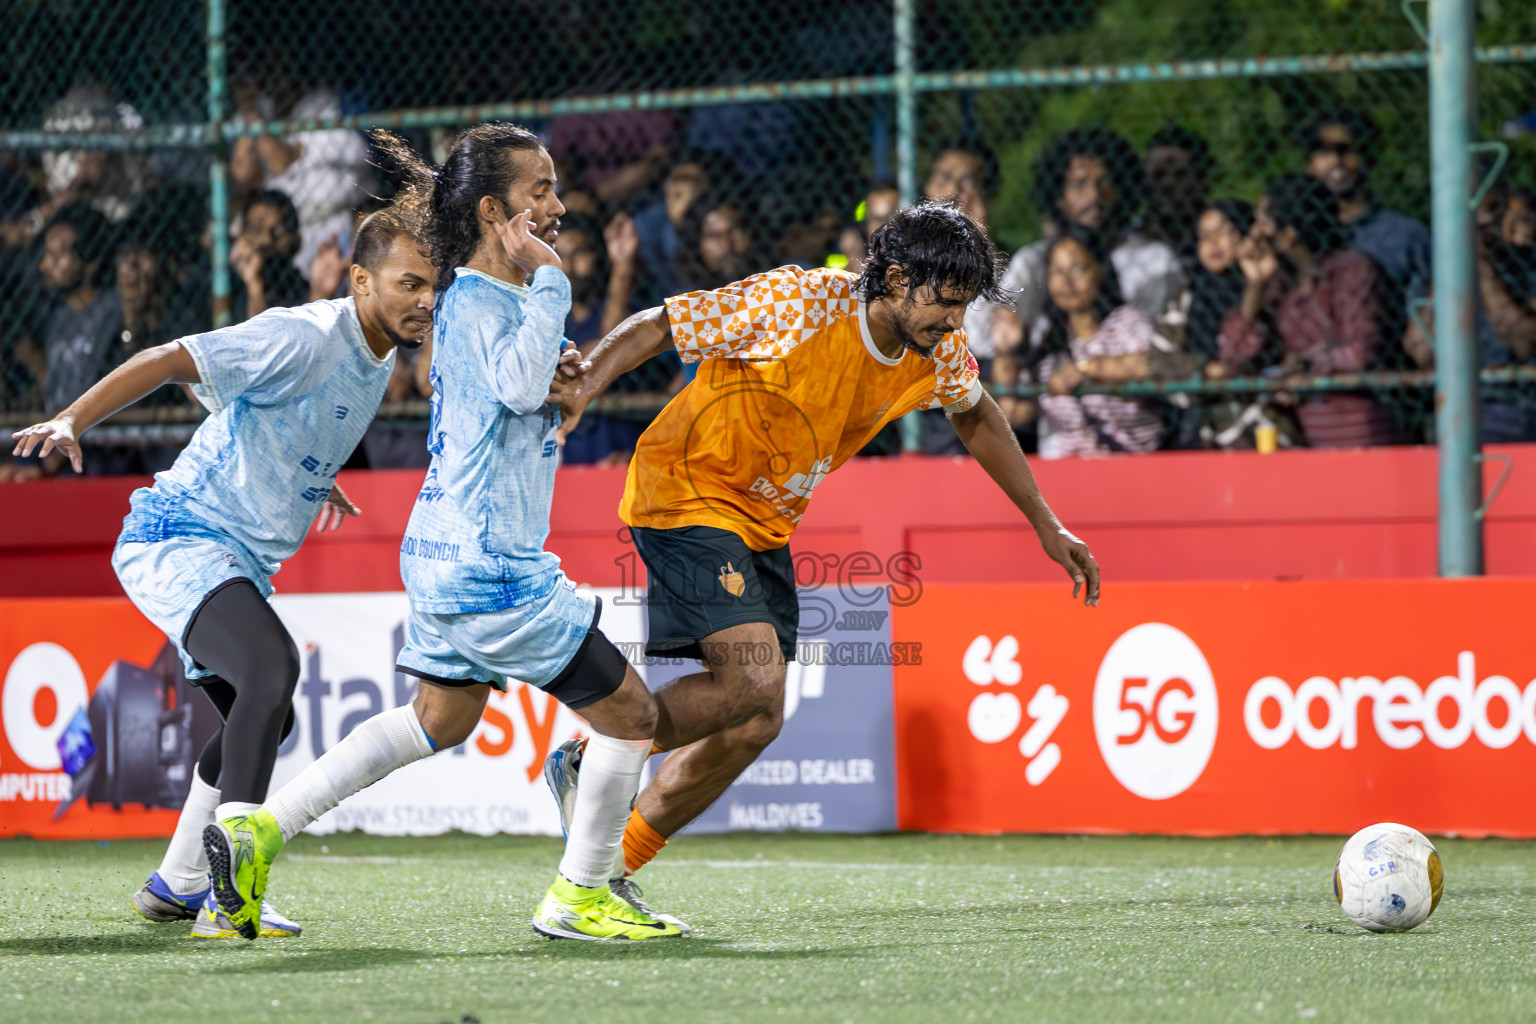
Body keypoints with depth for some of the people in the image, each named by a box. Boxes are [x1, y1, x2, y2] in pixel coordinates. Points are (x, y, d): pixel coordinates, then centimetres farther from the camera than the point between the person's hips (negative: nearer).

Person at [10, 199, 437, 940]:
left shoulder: (378, 357, 9)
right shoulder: (304, 338, -20)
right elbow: (169, 361, -24)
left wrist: (312, 482, 33)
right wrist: (71, 421, -33)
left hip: (241, 561, 11)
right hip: (179, 537, -11)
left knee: (262, 719, 21)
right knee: (271, 667, -31)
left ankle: (177, 886, 35)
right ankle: (233, 887, -38)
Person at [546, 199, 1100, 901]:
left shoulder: (937, 352, -4)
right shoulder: (796, 303, -24)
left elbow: (977, 418, 18)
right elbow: (658, 326, -17)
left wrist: (1045, 525, 20)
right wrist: (583, 386, -33)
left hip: (765, 525, 8)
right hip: (686, 493, -8)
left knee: (752, 726, 2)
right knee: (754, 684, -23)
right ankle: (587, 761, -2)